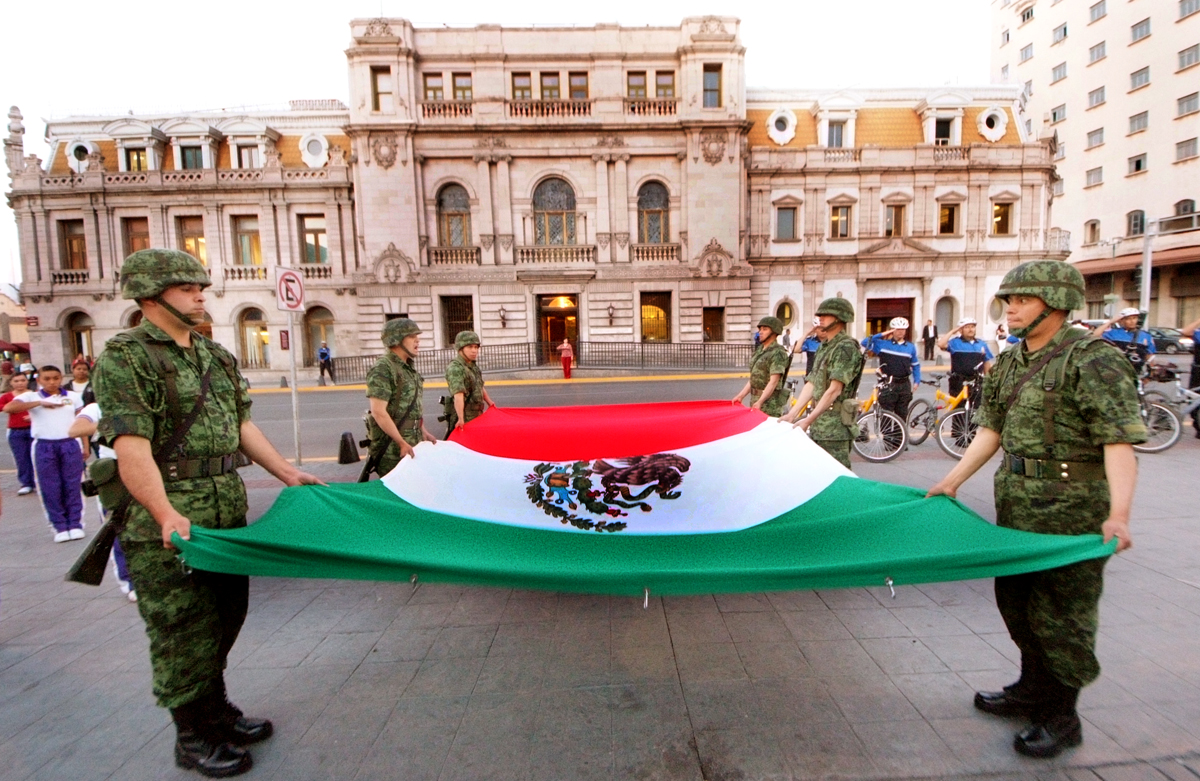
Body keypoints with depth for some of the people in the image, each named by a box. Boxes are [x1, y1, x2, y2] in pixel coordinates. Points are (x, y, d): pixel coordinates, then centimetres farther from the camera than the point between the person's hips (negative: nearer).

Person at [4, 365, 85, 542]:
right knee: (50, 488, 3)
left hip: (70, 444, 0)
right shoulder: (31, 397, 3)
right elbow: (8, 408, -16)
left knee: (73, 486, 2)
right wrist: (40, 403, -19)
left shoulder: (73, 396, 9)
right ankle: (60, 527, 9)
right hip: (44, 447, 0)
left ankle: (75, 524, 8)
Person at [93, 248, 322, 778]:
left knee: (225, 618, 19)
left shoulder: (217, 356, 12)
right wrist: (166, 514, -30)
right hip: (167, 526, -7)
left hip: (228, 513, 7)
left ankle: (217, 710, 39)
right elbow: (131, 445, -20)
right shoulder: (124, 358, -10)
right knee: (184, 631, 6)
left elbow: (241, 424, 15)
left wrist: (288, 474, 11)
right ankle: (195, 738, 26)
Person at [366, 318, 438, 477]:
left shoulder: (409, 368, 13)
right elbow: (378, 412, -20)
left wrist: (423, 432, 13)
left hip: (413, 445, 8)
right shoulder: (383, 369, -14)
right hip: (392, 450, -8)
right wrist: (402, 443, -19)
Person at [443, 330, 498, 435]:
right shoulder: (455, 369, -17)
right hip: (464, 419, -9)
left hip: (477, 416, 9)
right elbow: (458, 395, -29)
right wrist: (461, 419, -37)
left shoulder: (473, 366, 13)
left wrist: (490, 402, 32)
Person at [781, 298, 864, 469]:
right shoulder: (823, 347, 16)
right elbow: (811, 384, 12)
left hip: (835, 424, -9)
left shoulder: (846, 347, -12)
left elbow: (835, 390, -19)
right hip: (819, 422, 9)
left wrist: (808, 420, -20)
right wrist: (792, 414, 3)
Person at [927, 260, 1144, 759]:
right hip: (1015, 501, 8)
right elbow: (991, 429, 13)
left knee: (1059, 611, 4)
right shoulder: (1009, 363, 10)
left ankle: (1060, 717, 24)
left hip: (1070, 509, -8)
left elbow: (1120, 441, -21)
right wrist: (952, 482, 9)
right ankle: (1033, 690, 39)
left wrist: (1118, 514, -31)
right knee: (1015, 597, 19)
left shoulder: (1093, 360, -14)